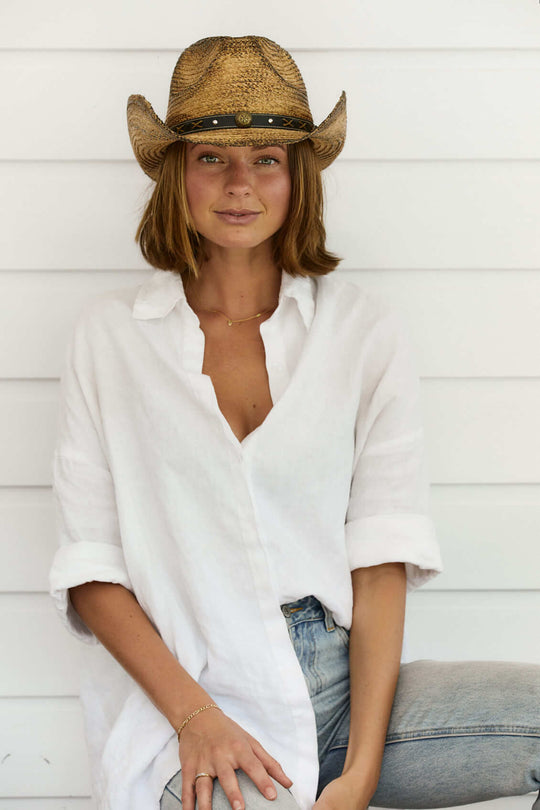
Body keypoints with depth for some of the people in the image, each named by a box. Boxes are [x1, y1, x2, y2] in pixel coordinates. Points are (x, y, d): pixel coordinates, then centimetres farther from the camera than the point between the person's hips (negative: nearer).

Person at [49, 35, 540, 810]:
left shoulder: (365, 331, 6)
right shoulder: (110, 333, 4)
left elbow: (381, 562, 0)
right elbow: (90, 569, 2)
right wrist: (196, 717, -12)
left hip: (345, 687, 3)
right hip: (188, 703, -3)